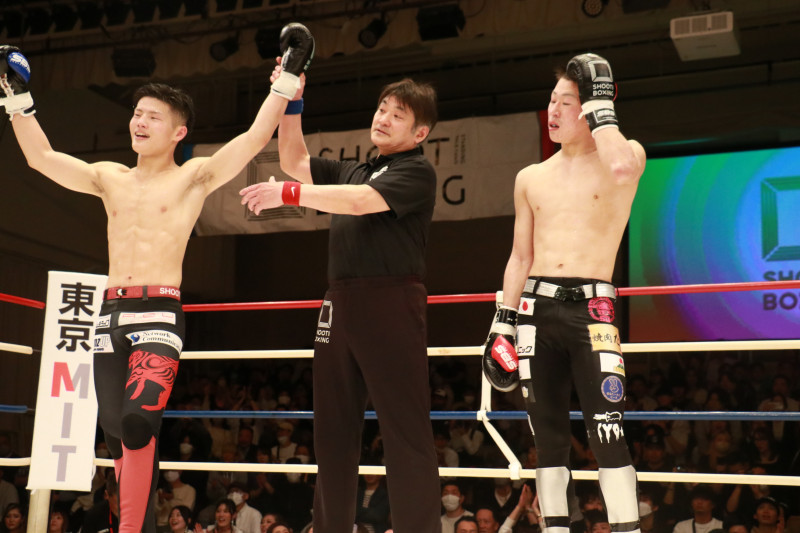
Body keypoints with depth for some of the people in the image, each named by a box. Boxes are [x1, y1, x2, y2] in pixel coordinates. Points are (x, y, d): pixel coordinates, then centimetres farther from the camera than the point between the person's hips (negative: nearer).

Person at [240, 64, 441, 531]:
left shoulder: (416, 171, 1)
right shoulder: (352, 171, 23)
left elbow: (361, 201, -13)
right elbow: (295, 162, 24)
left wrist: (288, 193, -16)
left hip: (391, 302, -7)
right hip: (340, 304, 7)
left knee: (405, 431, -9)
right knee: (333, 431, 8)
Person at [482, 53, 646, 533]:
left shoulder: (627, 153, 3)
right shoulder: (531, 179, 15)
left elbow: (623, 168, -25)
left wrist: (600, 104, -12)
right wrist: (503, 321, 11)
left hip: (591, 306, -4)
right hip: (536, 308, 5)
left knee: (607, 431, -12)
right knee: (548, 432, 7)